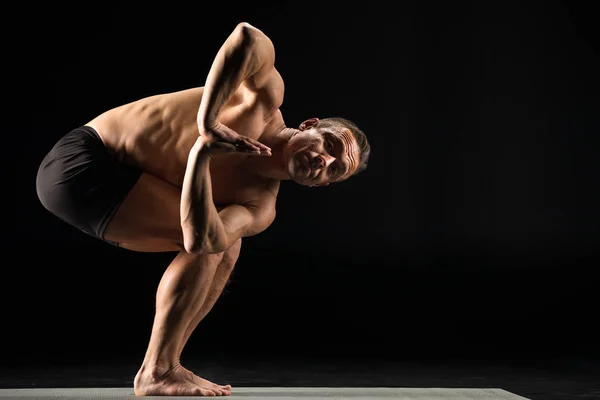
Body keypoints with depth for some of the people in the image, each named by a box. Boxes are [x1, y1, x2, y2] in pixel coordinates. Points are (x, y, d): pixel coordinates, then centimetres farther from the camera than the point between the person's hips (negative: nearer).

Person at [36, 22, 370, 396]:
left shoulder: (260, 207, -1)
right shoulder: (267, 96, -16)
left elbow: (200, 237, -21)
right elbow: (249, 37, -38)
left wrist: (201, 155, -32)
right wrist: (207, 122, -38)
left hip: (113, 173, 8)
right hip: (81, 158, -8)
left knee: (223, 244, 7)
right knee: (210, 245, -16)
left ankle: (164, 364, 12)